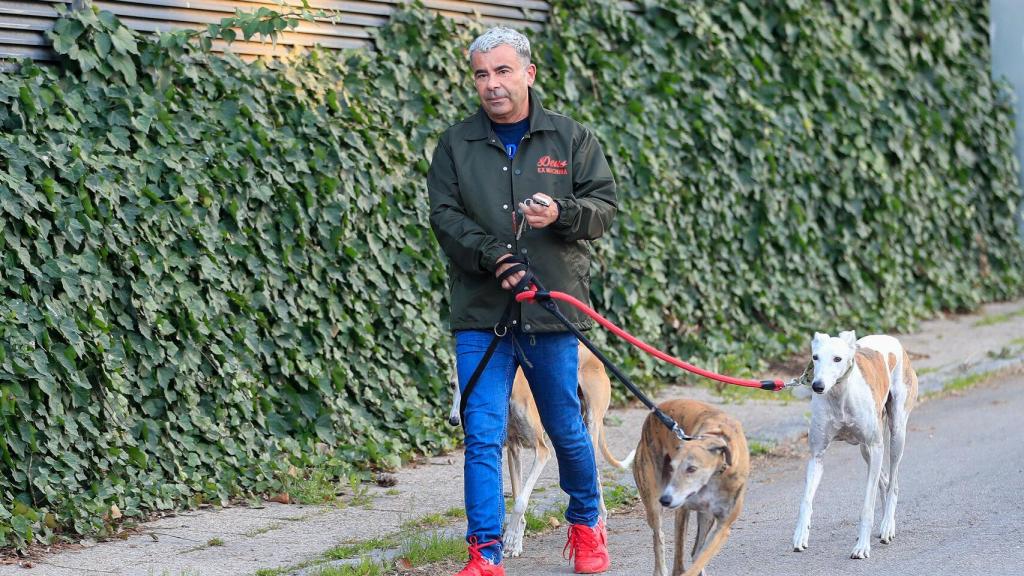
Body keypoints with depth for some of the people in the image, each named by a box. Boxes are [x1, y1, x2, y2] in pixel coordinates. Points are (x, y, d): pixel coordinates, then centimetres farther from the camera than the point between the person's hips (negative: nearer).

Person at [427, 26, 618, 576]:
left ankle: (586, 522, 34)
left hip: (551, 311, 0)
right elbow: (444, 215, -1)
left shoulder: (571, 138, 6)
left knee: (566, 429, 11)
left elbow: (603, 205, 2)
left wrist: (562, 214, -20)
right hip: (481, 312, 0)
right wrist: (494, 257, -16)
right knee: (482, 435, -5)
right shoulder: (456, 144, 6)